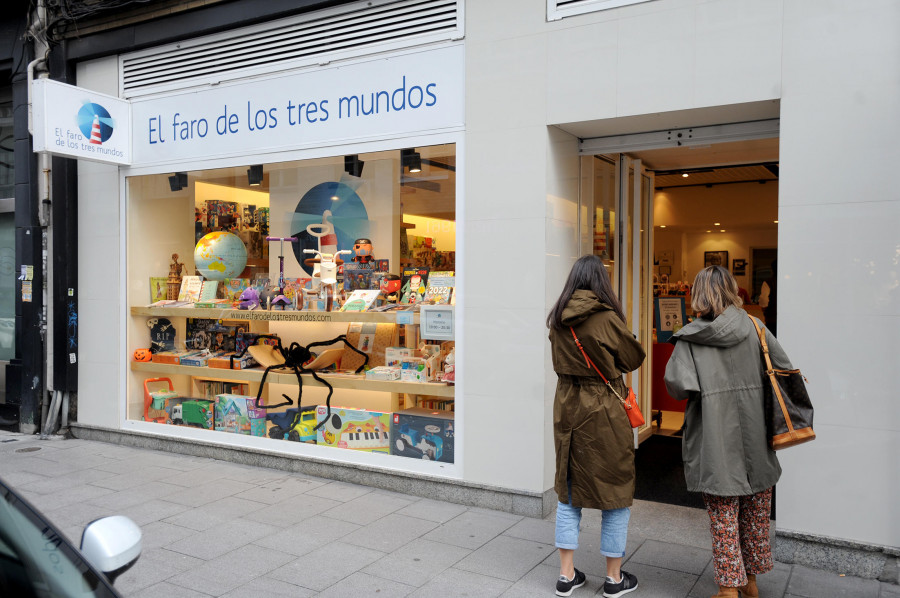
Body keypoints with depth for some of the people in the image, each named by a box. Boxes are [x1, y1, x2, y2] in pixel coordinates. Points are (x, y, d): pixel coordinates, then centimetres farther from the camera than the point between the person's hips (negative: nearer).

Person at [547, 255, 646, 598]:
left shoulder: (557, 320, 1)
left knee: (569, 492, 16)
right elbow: (634, 359, -2)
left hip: (567, 411, 5)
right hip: (604, 415, -5)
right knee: (616, 493, 11)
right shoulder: (607, 318, -16)